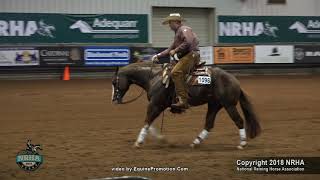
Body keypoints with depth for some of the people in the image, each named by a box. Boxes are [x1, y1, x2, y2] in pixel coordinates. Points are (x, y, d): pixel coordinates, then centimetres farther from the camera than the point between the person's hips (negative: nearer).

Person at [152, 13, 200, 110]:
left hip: (191, 55, -11)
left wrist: (175, 51, -14)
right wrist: (158, 55, 20)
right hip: (186, 57, 11)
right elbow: (170, 49, 30)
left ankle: (183, 101, -37)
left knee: (175, 72, -27)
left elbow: (188, 42, -19)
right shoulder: (177, 33, 29)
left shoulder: (184, 29, -2)